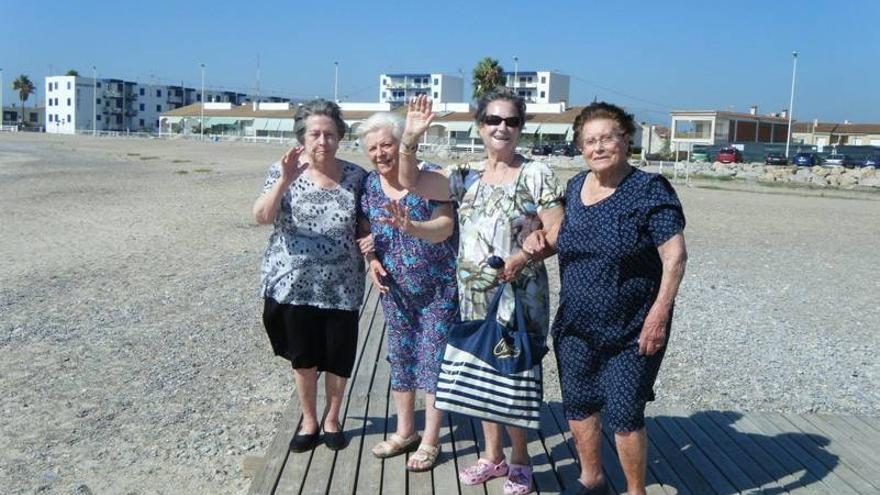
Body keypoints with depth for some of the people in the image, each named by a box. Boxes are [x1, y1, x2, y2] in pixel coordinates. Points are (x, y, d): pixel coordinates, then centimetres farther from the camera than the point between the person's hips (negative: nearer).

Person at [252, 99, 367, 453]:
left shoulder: (356, 177, -1)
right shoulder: (284, 172, -5)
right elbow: (262, 217, -18)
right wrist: (285, 180, -31)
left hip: (342, 288, 1)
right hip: (294, 284, 0)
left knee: (338, 359, 11)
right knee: (303, 358, 13)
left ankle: (331, 418, 35)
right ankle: (308, 420, 34)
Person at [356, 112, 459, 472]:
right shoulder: (370, 185, 0)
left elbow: (446, 226, -24)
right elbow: (366, 230, 11)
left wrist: (411, 227, -42)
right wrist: (372, 260, -6)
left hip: (438, 289, -5)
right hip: (396, 290, 6)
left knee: (433, 360, 2)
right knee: (400, 358, 15)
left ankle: (430, 441, 16)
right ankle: (404, 431, 32)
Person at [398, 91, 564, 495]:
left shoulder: (536, 174, -6)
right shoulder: (466, 177, 7)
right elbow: (410, 182, 1)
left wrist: (524, 254, -25)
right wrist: (410, 139, -13)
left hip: (520, 295, -5)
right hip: (474, 296, 5)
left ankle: (519, 461, 22)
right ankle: (493, 455, 31)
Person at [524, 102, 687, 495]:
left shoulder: (648, 190, -13)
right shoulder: (576, 187, 5)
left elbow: (674, 255, -16)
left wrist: (659, 313, -22)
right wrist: (542, 240, -1)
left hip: (631, 331, -6)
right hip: (577, 326, 6)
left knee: (623, 414, 0)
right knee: (577, 404, 16)